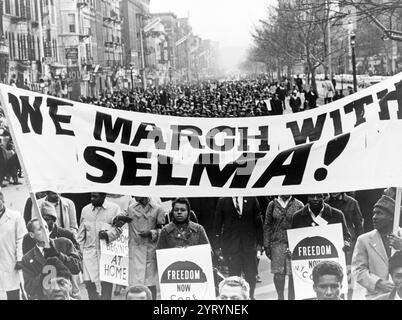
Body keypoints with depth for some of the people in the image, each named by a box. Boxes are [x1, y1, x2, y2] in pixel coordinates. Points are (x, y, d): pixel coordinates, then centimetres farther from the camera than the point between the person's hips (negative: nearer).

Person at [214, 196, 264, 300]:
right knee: (234, 275, 0)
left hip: (249, 245, 1)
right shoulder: (222, 201, 4)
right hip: (230, 244, -1)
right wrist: (218, 246, 1)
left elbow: (258, 222, 7)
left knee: (251, 275, 3)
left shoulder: (251, 199, 5)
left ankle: (250, 296, 19)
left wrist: (260, 242, 2)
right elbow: (217, 225, 5)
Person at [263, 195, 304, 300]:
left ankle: (291, 296, 13)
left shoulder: (298, 205, 6)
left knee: (293, 273, -1)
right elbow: (267, 225, 9)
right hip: (277, 243, 1)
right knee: (278, 273, 0)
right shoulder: (273, 204, 8)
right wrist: (266, 245, 4)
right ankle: (280, 296, 18)